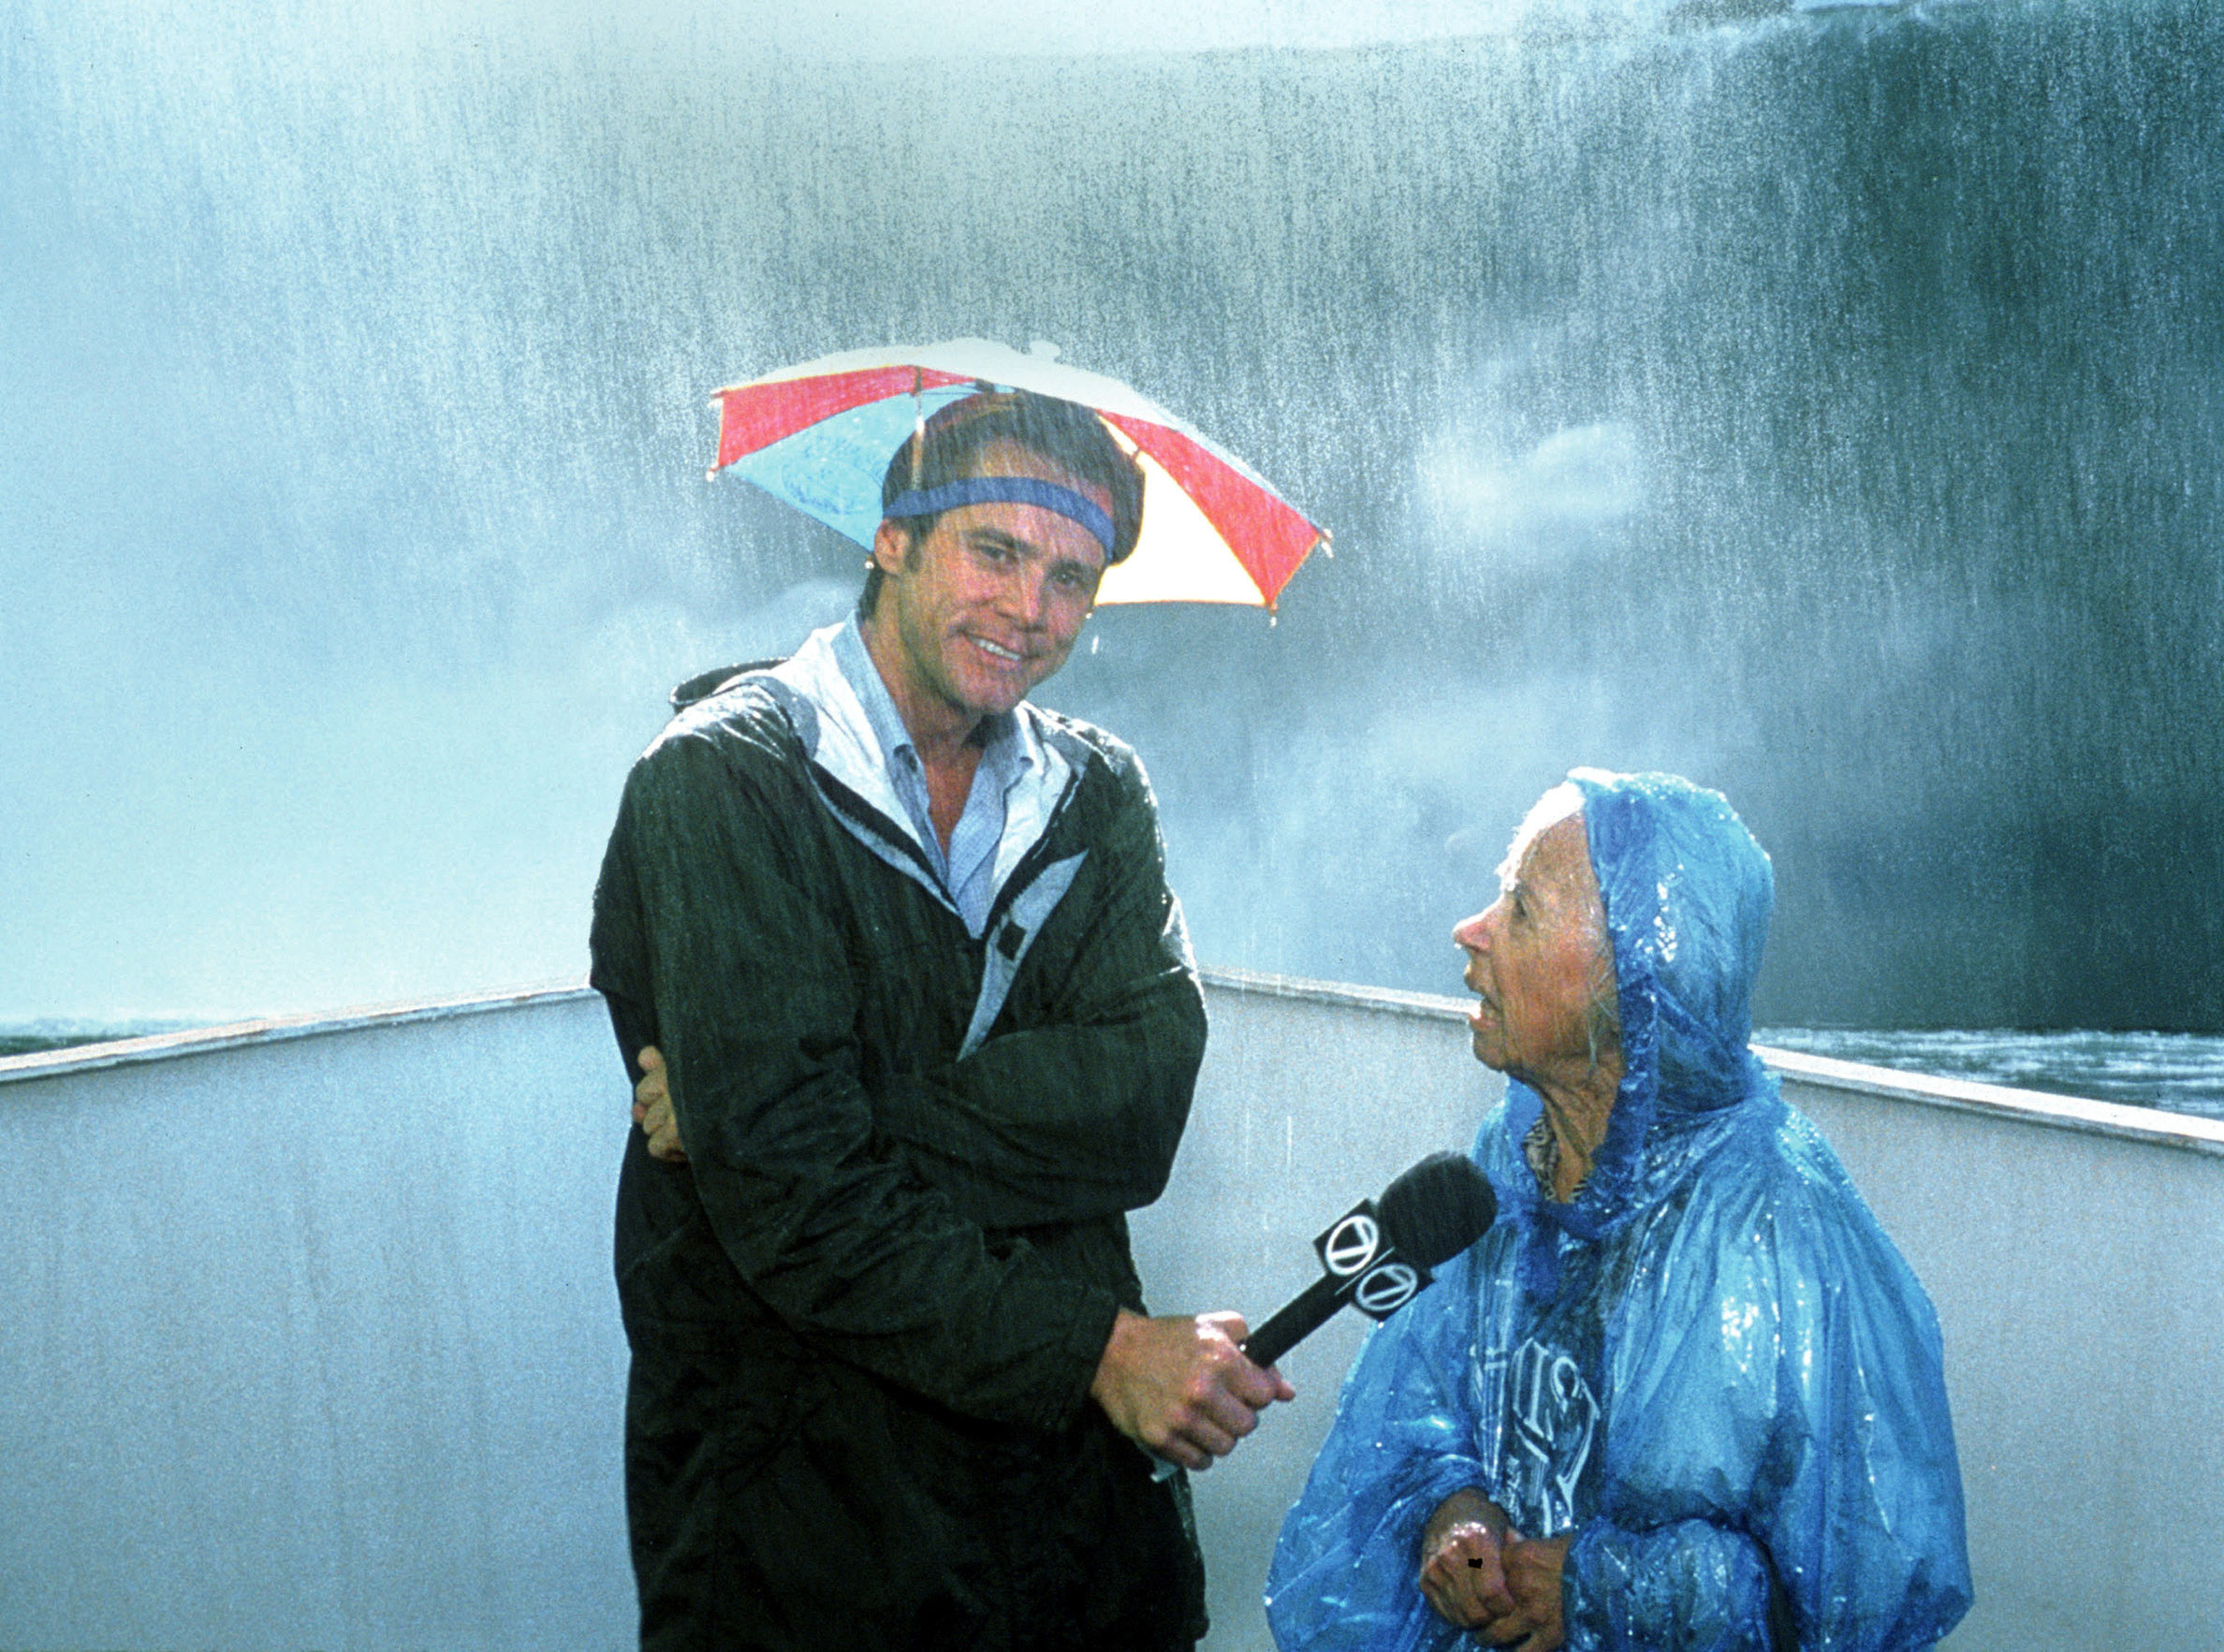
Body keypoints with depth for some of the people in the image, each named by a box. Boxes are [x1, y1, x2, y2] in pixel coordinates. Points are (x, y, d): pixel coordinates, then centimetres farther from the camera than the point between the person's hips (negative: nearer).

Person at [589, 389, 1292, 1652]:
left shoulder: (1100, 792, 8)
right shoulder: (722, 781, -9)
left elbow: (1141, 1099, -10)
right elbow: (793, 1193, -18)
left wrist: (862, 1122, -20)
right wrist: (1094, 1350, -17)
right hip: (803, 1491, -4)